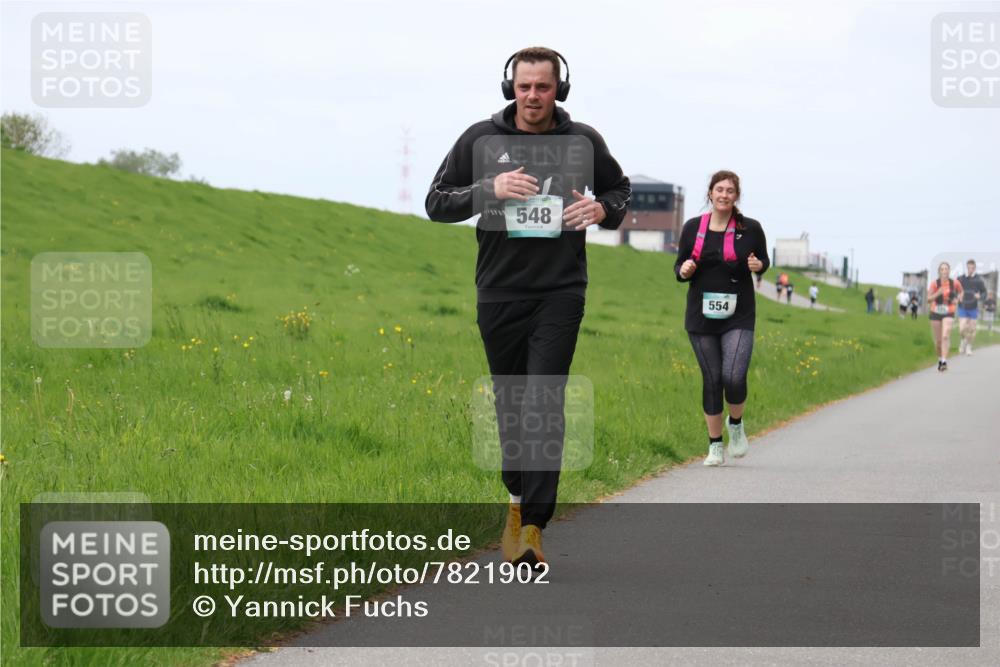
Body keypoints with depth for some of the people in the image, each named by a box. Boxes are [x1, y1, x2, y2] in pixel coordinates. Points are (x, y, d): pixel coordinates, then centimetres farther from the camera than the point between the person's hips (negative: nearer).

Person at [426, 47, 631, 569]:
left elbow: (619, 190, 19)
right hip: (500, 291, 2)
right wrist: (490, 189, -16)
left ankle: (532, 527, -15)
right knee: (510, 403, 12)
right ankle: (518, 498, 34)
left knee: (544, 404, -13)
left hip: (560, 291, -2)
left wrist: (602, 210, -6)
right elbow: (436, 202, 2)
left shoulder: (583, 141, 2)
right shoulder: (482, 140, 0)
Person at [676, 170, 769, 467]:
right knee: (711, 380, 4)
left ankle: (736, 424, 15)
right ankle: (715, 446, 17)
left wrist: (758, 266, -10)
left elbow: (763, 259, 13)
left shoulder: (750, 228, -1)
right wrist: (684, 271, -12)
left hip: (738, 317, -2)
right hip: (701, 316, 2)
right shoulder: (693, 228, 3)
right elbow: (679, 268, 11)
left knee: (734, 378, -16)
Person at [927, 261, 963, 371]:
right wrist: (937, 293, -29)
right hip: (935, 313, 1)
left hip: (949, 314, -1)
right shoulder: (934, 284, -9)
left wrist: (957, 299, -3)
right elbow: (928, 299, -12)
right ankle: (940, 359, 34)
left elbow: (960, 292, 17)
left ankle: (944, 361, -27)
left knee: (945, 336, -21)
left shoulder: (955, 283, -5)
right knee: (938, 340, 9)